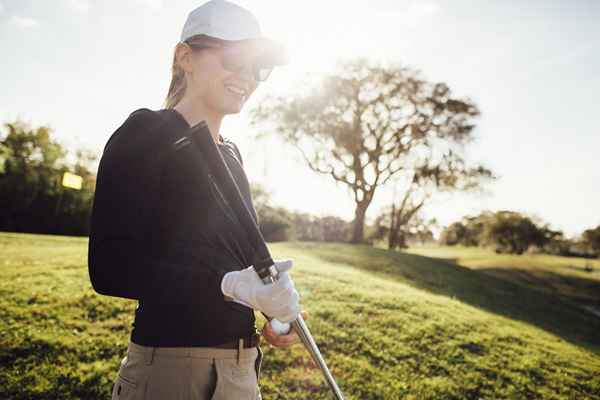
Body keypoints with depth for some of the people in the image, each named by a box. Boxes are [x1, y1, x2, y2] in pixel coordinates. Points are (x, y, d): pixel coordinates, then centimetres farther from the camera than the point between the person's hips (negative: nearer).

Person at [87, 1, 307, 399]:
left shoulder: (231, 152, 11)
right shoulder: (147, 133, -10)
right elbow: (110, 268, -17)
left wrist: (274, 311, -1)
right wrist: (231, 285, -28)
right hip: (169, 366, -7)